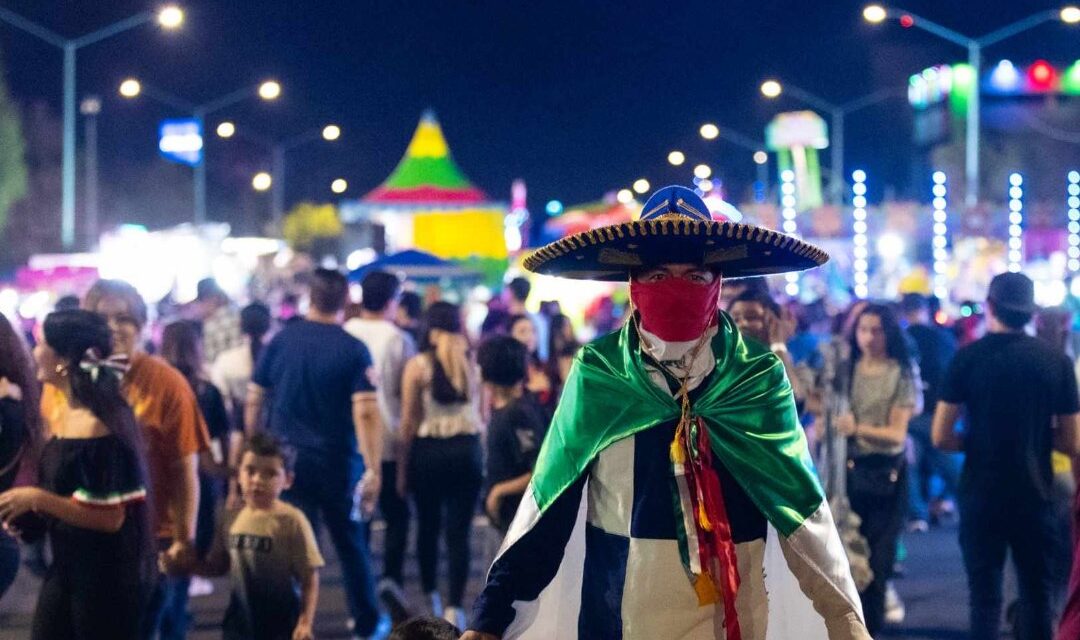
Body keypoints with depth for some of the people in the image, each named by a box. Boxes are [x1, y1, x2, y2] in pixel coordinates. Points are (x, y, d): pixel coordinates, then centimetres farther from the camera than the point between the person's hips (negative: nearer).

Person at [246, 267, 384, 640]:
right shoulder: (354, 350, -10)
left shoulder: (281, 340, -1)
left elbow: (253, 401, 4)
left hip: (287, 460, 2)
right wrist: (373, 471, -17)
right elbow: (366, 414, -17)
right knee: (351, 545, 14)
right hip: (338, 464, -1)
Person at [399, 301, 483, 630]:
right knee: (459, 532, 0)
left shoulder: (418, 365, -4)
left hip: (427, 452, 0)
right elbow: (484, 414, 3)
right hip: (467, 451, 1)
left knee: (428, 526, 16)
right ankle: (454, 607, -6)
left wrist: (403, 466, 6)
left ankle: (431, 598, 25)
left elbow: (409, 422, -2)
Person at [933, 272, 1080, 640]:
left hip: (982, 495, -1)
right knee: (1036, 592, 14)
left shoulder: (968, 357, -7)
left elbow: (941, 437, -8)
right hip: (1035, 495, 2)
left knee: (985, 596, 4)